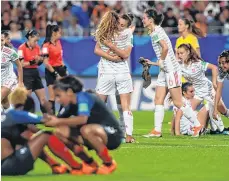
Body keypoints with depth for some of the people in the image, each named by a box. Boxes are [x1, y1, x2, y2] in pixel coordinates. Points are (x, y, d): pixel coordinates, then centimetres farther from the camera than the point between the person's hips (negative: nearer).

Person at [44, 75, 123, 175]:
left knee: (86, 130, -39)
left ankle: (109, 163, -15)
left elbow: (82, 119, -34)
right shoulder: (72, 104, 7)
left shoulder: (83, 97, -17)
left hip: (112, 135, -8)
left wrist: (59, 121, -30)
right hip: (97, 136, 8)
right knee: (61, 131, -4)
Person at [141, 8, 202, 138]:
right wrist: (153, 63, 19)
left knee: (178, 102, -5)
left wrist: (161, 61, -13)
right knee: (158, 100, 4)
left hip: (171, 69, -10)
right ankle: (157, 130, 2)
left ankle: (198, 125, 4)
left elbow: (165, 47, -28)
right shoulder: (155, 32, 16)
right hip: (165, 70, 10)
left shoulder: (156, 31, -13)